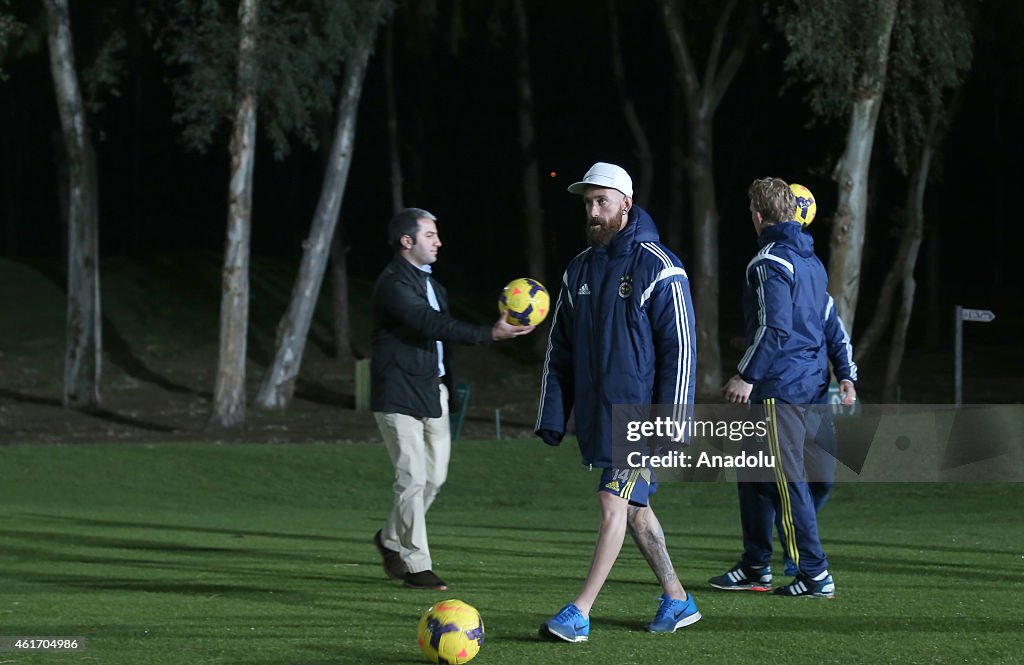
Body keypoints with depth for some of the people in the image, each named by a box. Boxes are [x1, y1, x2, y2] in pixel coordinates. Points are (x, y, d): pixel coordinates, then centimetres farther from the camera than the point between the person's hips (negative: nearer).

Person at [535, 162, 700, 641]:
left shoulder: (659, 269, -9)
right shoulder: (579, 270, 11)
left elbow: (680, 348, -11)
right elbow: (560, 349, 15)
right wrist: (553, 416, 7)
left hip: (639, 411, -7)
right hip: (597, 413, 7)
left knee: (614, 503, -12)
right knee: (634, 508, 11)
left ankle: (579, 614, -15)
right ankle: (677, 601, 23)